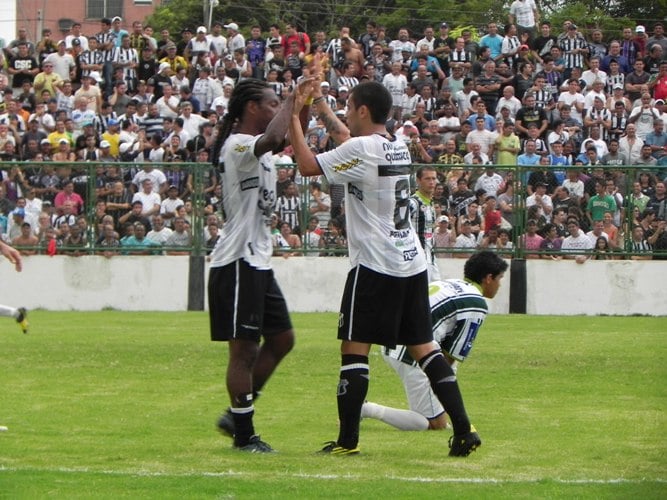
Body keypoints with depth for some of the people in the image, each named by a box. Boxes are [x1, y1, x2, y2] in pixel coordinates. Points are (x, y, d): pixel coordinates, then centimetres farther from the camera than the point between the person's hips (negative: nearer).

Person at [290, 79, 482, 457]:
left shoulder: (361, 149, -13)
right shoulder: (399, 146, 14)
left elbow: (308, 166, -10)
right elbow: (344, 134, 31)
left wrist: (294, 117, -2)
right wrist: (318, 101, 32)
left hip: (375, 266, -8)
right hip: (413, 263, 8)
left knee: (354, 348, -2)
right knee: (424, 346, 9)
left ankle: (348, 439, -2)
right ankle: (463, 430, 2)